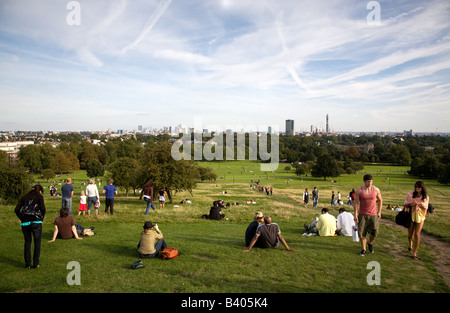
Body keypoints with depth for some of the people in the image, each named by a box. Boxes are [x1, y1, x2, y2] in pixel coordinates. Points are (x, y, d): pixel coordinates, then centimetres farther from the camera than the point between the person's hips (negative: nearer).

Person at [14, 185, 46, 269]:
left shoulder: (24, 197, 11)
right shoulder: (39, 196, 0)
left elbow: (16, 210, 4)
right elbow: (42, 208, -13)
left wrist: (22, 219, 10)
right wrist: (42, 218, 1)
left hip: (25, 223, 4)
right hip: (36, 222, -4)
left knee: (27, 242, 16)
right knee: (37, 243, 9)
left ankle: (27, 264, 19)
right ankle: (35, 264, 11)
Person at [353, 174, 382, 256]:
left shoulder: (376, 190, -3)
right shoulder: (359, 191, -7)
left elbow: (380, 200, 12)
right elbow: (356, 203, -5)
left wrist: (379, 212, 9)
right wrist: (355, 215, -11)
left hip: (373, 215, 1)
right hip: (362, 215, -1)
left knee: (374, 232, -6)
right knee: (362, 233, -1)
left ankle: (370, 243, 26)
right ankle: (363, 249, 14)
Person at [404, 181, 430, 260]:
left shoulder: (426, 197, 1)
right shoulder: (410, 194, 0)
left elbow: (425, 208, 1)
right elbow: (405, 204, 5)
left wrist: (422, 205, -20)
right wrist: (410, 204, -16)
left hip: (420, 216, -1)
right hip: (411, 215, 1)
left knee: (417, 234, -7)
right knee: (410, 233, 9)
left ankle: (414, 253, 1)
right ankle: (410, 244, 44)